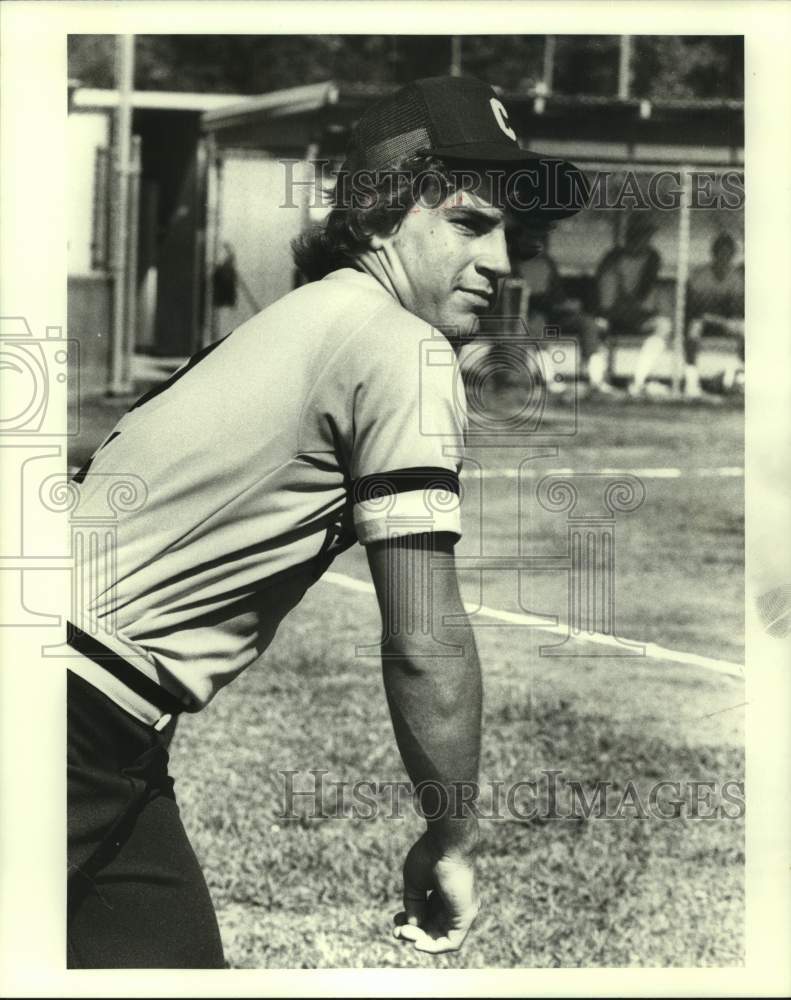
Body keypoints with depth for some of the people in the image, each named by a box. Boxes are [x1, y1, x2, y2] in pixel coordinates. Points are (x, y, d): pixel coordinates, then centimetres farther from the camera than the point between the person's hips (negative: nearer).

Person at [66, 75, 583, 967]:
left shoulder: (300, 320, 16)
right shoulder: (404, 350, -10)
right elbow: (426, 647, -13)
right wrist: (451, 841, -1)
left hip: (108, 741, 9)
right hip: (77, 722, -9)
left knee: (181, 962, 13)